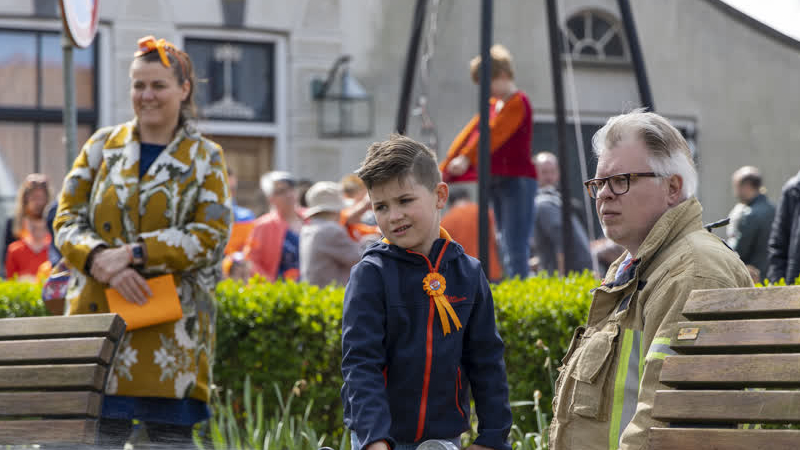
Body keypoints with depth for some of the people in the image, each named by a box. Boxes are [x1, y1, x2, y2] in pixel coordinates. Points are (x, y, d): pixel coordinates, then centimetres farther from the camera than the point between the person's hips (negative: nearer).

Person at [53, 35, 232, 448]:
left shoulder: (205, 158, 6)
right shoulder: (103, 145, 12)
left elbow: (211, 236, -4)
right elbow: (67, 219, 7)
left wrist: (133, 253, -14)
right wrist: (102, 260, -14)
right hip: (99, 316, 2)